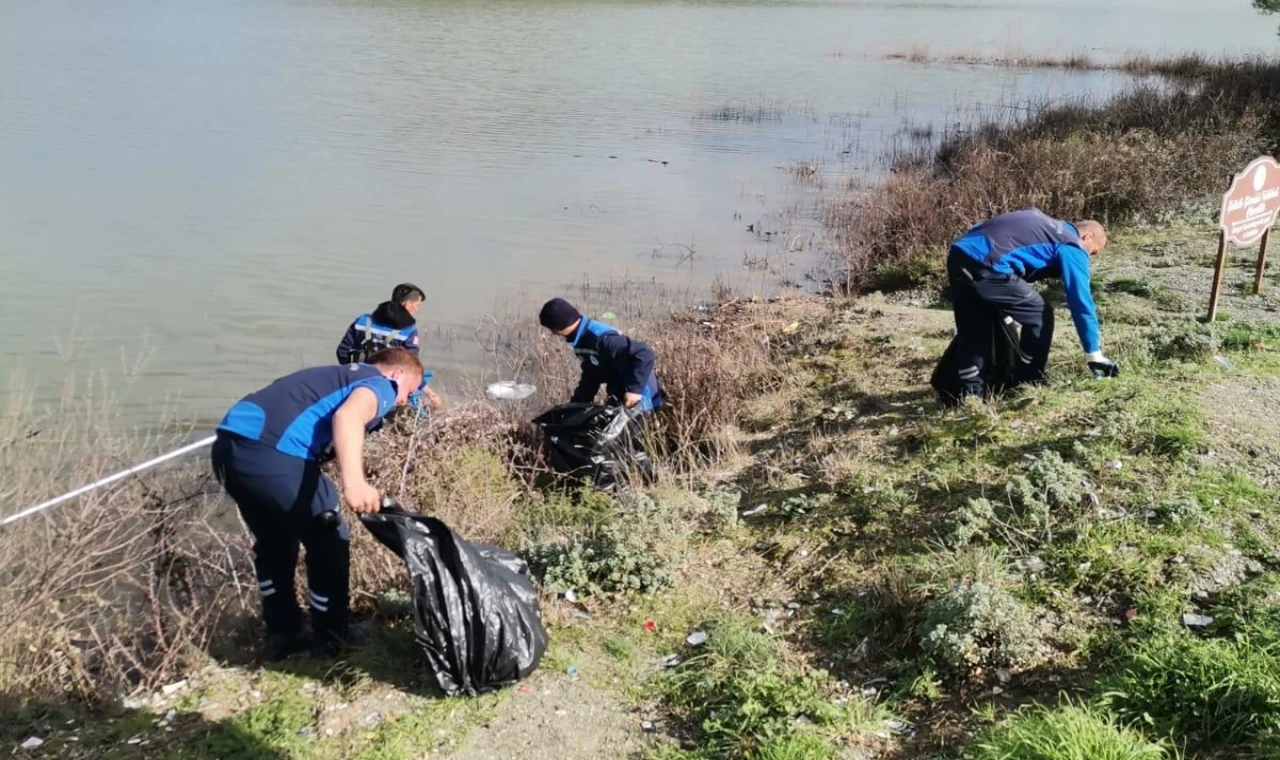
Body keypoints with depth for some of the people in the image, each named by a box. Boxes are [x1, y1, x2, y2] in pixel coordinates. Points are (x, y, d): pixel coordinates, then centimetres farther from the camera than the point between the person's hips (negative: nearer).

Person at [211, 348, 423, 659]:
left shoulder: (340, 375, 34)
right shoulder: (381, 385, 7)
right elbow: (347, 416, -16)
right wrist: (354, 481, -31)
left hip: (230, 441, 9)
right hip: (270, 450, -9)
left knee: (274, 541, 29)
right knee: (329, 543, 13)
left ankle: (281, 635, 35)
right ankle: (329, 642, 23)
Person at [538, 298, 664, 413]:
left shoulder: (600, 338, -30)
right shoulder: (580, 339, 2)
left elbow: (644, 354, -34)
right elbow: (591, 375, 16)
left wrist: (634, 389, -34)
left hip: (637, 396, -10)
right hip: (619, 395, 10)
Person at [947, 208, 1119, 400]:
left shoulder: (1042, 223, 33)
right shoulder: (1072, 247, 11)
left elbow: (978, 229, 33)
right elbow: (1081, 301, 8)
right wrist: (1094, 354, 12)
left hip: (957, 255, 8)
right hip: (986, 266, -8)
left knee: (971, 328, 20)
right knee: (1040, 315, 10)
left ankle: (970, 390, 23)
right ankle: (1030, 383, 18)